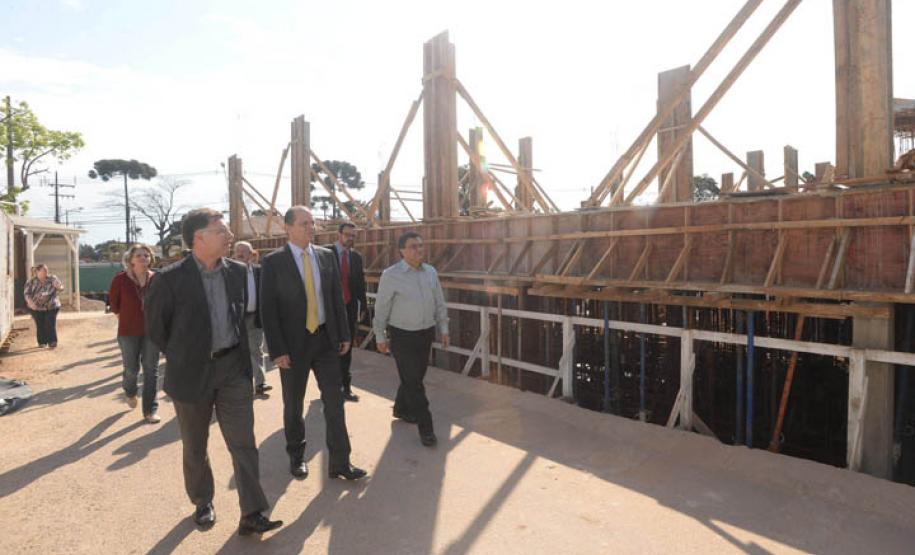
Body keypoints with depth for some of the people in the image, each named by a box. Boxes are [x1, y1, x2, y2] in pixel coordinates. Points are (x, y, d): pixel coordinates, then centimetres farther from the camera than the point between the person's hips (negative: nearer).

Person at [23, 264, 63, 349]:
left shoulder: (52, 278, 0)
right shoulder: (31, 281, -2)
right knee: (40, 326, 5)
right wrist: (30, 302, -23)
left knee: (50, 325, -7)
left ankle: (52, 343, -1)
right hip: (36, 308, 1)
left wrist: (60, 287, -33)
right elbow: (27, 293, -4)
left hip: (52, 307, -1)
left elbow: (60, 286, -6)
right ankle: (42, 342, 20)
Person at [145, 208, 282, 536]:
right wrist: (183, 360, 4)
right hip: (192, 373, -2)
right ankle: (202, 503, 37)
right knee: (195, 448, 16)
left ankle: (252, 514, 9)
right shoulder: (170, 279, -13)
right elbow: (156, 328, -2)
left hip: (233, 367, 3)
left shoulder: (237, 272, 0)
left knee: (244, 443, 1)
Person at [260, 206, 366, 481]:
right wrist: (277, 350, -13)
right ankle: (296, 457, 34)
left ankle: (340, 463, 16)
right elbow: (267, 309, -10)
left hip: (325, 339, 3)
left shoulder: (326, 256, 4)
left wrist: (344, 334, 5)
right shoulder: (273, 262, -8)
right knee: (293, 405, 14)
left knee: (335, 402, 4)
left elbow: (337, 297, 8)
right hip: (294, 344, -3)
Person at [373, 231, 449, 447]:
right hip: (402, 336, -5)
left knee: (415, 377, 17)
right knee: (412, 381, -3)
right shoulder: (390, 275, -10)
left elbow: (439, 303, 11)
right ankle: (425, 426, 5)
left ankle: (401, 409, 40)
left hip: (426, 334, 5)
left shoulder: (431, 272, 4)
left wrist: (444, 329, 11)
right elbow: (381, 308, -5)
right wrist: (380, 337, -3)